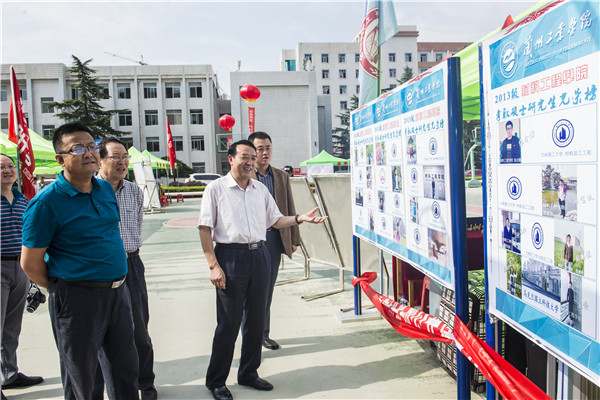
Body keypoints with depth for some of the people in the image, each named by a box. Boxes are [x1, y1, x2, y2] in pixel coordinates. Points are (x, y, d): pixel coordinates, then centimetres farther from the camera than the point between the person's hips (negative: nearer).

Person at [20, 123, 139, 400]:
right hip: (78, 299, -6)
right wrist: (63, 291, 1)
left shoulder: (106, 188, 6)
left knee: (126, 367, 19)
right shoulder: (47, 202, -14)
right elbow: (30, 263, -10)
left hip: (117, 291, 6)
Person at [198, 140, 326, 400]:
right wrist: (214, 266, -13)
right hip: (230, 256, -5)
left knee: (256, 318, 12)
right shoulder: (216, 188, -3)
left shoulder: (260, 189, 12)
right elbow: (205, 229, -6)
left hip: (259, 255, 5)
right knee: (228, 322, 0)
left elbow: (275, 220, 17)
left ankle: (248, 373, 30)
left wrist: (300, 218, 0)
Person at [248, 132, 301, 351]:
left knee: (267, 290, 13)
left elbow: (290, 209, 13)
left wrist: (294, 239, 9)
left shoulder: (282, 177, 11)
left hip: (275, 239, 4)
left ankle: (263, 334, 26)